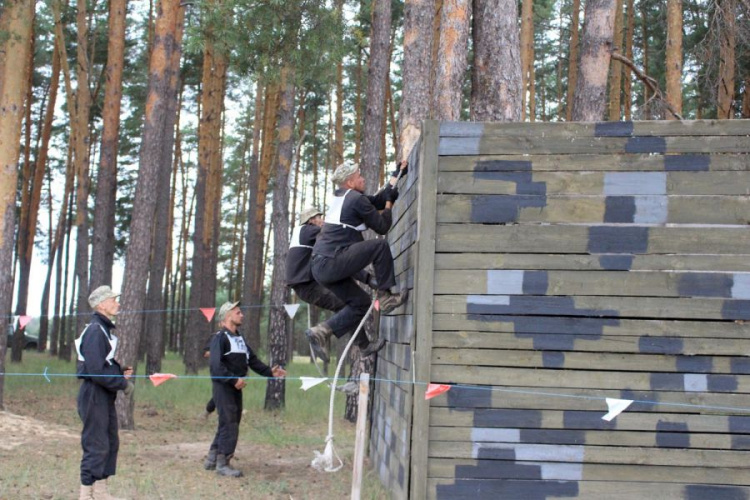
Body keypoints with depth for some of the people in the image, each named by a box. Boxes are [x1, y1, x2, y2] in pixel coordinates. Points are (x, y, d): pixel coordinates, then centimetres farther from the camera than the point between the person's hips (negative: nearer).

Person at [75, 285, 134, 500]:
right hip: (94, 395, -10)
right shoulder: (95, 331, -17)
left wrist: (121, 372, 4)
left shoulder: (105, 329, 15)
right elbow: (96, 370, -24)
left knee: (111, 443, 15)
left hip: (105, 396, 10)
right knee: (96, 446, -6)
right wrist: (123, 384, -17)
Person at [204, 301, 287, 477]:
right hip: (223, 386, -9)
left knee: (229, 424, 13)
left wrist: (270, 371, 3)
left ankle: (212, 459, 22)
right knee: (229, 425, -10)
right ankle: (222, 464, -4)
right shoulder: (220, 337, -11)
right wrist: (233, 379, -26)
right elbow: (215, 364, -21)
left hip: (236, 387, 9)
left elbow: (253, 360, 16)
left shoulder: (239, 338, 18)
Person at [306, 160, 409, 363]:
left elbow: (379, 199, 25)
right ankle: (385, 297, -10)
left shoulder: (340, 197, 20)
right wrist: (388, 206, 16)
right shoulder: (357, 199, -8)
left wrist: (397, 175, 27)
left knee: (361, 302, 17)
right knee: (380, 246, -12)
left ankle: (321, 332, 10)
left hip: (321, 266, 10)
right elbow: (382, 227, -1)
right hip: (331, 263, -10)